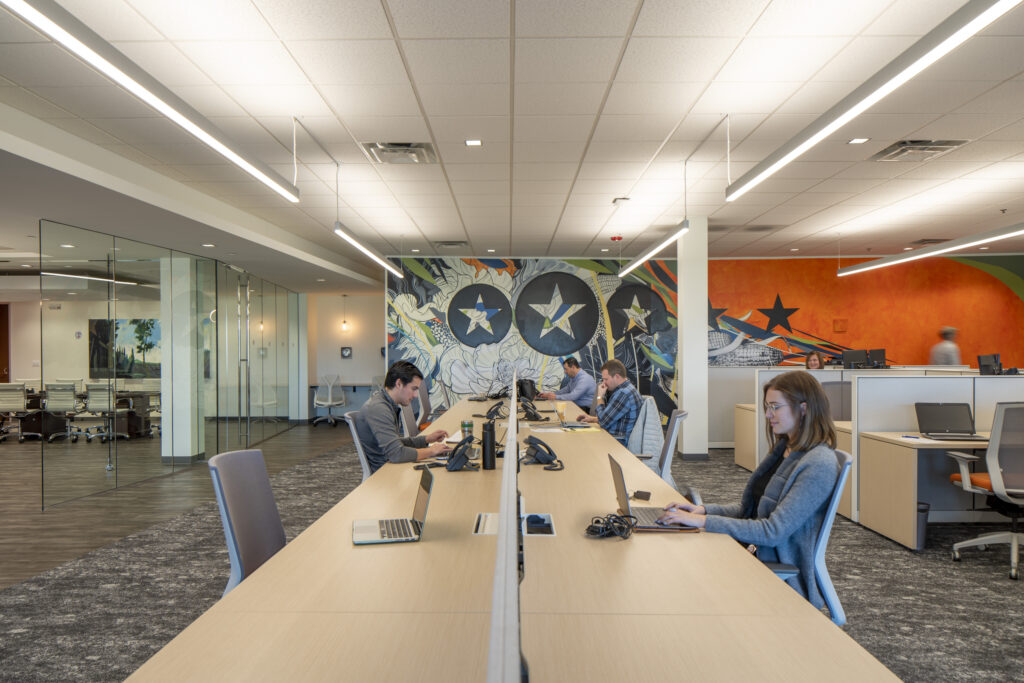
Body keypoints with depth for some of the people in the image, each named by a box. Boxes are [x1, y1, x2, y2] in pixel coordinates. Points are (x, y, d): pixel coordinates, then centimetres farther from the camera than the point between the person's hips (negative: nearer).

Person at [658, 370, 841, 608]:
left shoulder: (819, 464, -19)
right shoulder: (785, 449, 10)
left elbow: (773, 532, -23)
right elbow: (749, 508, 14)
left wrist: (703, 521, -25)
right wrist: (703, 509, -3)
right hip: (755, 554, 8)